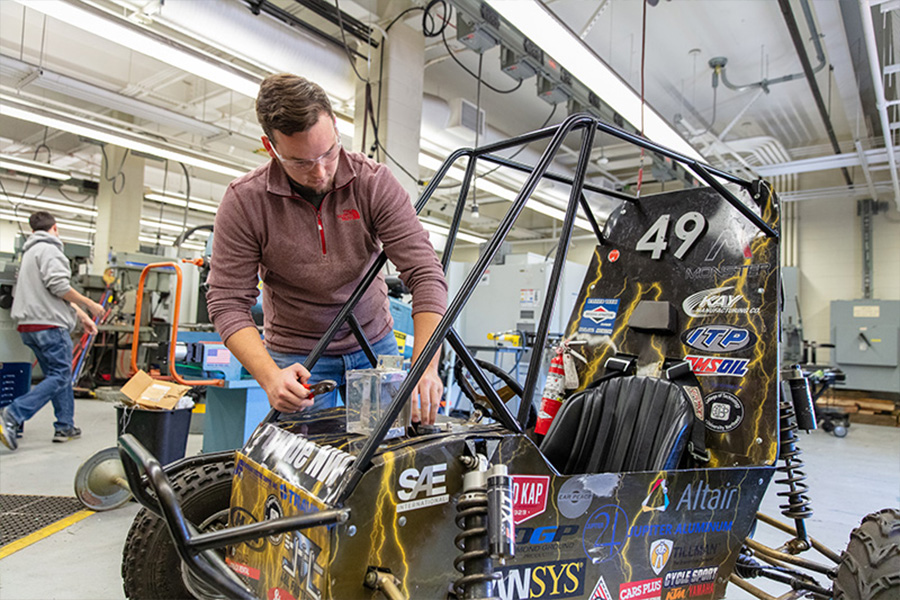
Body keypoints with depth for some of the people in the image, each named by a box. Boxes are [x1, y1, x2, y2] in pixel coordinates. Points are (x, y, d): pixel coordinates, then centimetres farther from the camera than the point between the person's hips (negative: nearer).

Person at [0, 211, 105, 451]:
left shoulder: (31, 252, 23)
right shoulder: (49, 249, -8)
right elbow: (58, 286, -20)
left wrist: (82, 316, 22)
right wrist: (89, 304, -8)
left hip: (29, 326, 10)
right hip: (49, 324, -10)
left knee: (59, 375, 14)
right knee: (60, 377, -7)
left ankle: (65, 427, 17)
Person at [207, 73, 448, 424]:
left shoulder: (375, 182, -16)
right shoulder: (244, 201, -16)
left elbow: (425, 274, -21)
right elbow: (228, 303, -14)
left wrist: (425, 368, -32)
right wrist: (270, 376, -30)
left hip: (374, 345, 1)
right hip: (296, 356, -1)